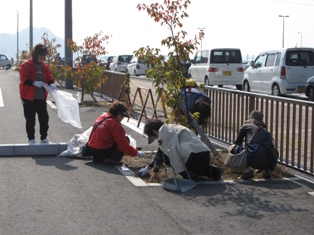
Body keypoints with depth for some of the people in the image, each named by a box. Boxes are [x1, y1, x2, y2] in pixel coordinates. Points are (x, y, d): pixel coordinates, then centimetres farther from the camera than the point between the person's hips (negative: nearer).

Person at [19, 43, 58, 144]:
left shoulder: (44, 66, 9)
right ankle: (31, 139, 12)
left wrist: (51, 84, -12)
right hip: (29, 97, -5)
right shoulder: (26, 65, -9)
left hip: (41, 97, 5)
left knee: (44, 118, 6)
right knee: (30, 120, 2)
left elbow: (50, 78, 11)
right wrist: (34, 82, -30)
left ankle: (44, 138, 18)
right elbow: (24, 79, -15)